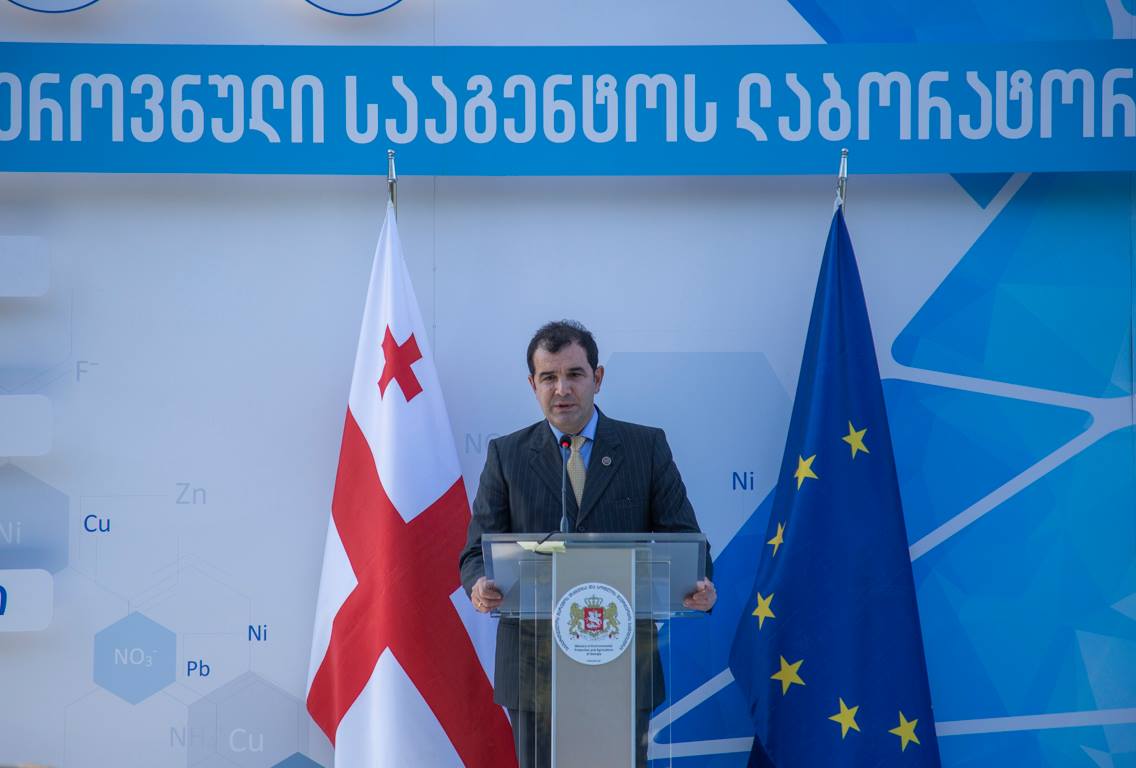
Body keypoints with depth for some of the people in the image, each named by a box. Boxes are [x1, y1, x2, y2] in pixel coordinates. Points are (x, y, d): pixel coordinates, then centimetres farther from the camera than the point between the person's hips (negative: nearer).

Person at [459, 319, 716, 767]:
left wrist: (697, 585, -19)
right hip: (535, 666, 0)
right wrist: (480, 585, -20)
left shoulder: (647, 447, 5)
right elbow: (479, 550, 4)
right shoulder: (506, 455, 7)